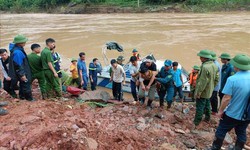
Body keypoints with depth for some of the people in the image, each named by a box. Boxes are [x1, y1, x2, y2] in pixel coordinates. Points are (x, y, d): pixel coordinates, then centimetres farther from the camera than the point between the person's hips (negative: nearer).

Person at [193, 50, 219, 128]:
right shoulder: (214, 66, 1)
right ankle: (207, 119, 40)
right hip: (209, 91, 9)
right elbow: (216, 79, 9)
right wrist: (212, 87, 18)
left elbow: (203, 82, -27)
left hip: (203, 92, -9)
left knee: (199, 107, 0)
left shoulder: (205, 67, -29)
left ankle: (196, 124, 9)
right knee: (207, 105, 24)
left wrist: (198, 92, -20)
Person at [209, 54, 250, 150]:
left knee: (221, 131, 14)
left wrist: (220, 111, -8)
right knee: (242, 133, 21)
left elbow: (227, 98, -22)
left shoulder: (232, 79, -23)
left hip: (232, 114, -5)